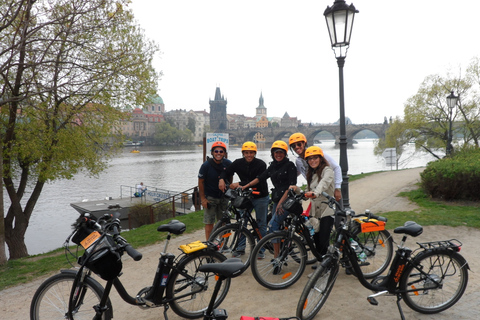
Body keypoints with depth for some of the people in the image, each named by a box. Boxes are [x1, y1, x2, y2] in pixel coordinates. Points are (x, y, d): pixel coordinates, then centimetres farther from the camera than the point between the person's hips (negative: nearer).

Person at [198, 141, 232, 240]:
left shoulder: (228, 164, -6)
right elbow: (201, 182, -8)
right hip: (210, 197, -3)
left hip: (223, 196, 3)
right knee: (209, 222, -1)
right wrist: (202, 198, -9)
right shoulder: (206, 165, -16)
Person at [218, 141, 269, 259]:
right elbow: (226, 171, 4)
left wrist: (239, 184, -29)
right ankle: (240, 248, 20)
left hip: (260, 197, -3)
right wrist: (222, 179, -19)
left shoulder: (261, 164, -16)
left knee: (261, 224, 6)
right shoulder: (238, 163, -3)